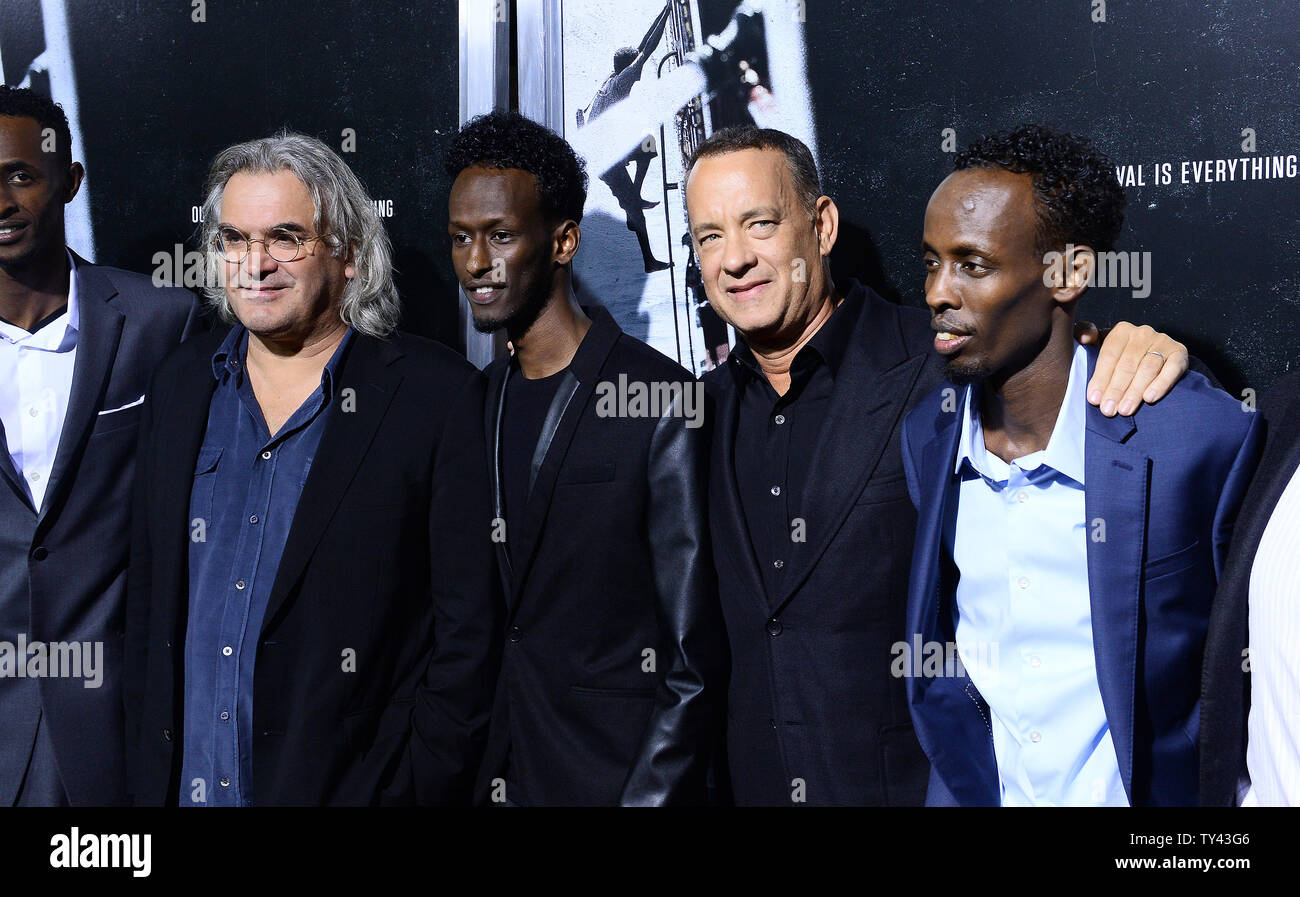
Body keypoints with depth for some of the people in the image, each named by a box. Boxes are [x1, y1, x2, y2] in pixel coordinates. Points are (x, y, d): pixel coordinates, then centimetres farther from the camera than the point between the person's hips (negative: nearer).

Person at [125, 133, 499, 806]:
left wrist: (424, 786, -14)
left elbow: (467, 624, -9)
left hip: (352, 783, -4)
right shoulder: (182, 383, 7)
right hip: (184, 782, 5)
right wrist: (146, 773, 7)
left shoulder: (438, 394, -8)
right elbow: (148, 595, 11)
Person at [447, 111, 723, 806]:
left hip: (620, 773, -6)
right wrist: (486, 772, 5)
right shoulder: (482, 398, 7)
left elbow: (694, 650, -14)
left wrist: (650, 794, -17)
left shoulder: (662, 403, -13)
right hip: (498, 772, 6)